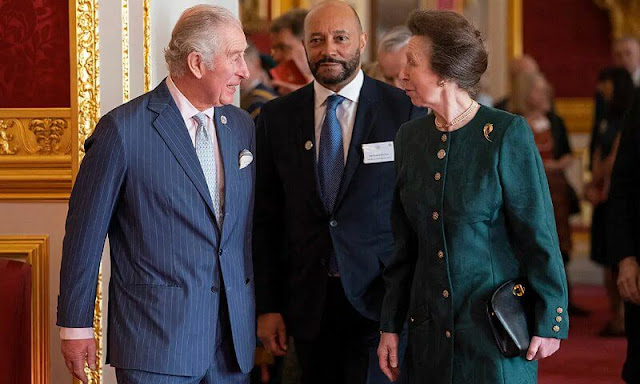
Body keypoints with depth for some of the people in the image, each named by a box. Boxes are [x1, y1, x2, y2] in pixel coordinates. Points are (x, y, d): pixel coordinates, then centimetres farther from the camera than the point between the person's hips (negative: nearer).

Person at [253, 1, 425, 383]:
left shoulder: (405, 111, -2)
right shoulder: (277, 118, 6)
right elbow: (266, 219, 8)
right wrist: (268, 306, 4)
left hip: (379, 299, -3)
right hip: (309, 305, 3)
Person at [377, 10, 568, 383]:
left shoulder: (507, 133, -10)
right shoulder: (411, 136, 6)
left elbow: (538, 234, -8)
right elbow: (405, 244, 12)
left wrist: (549, 321, -9)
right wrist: (391, 325, 9)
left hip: (495, 327, -5)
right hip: (430, 331, 5)